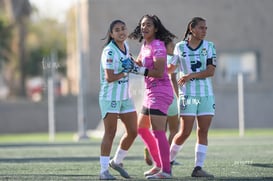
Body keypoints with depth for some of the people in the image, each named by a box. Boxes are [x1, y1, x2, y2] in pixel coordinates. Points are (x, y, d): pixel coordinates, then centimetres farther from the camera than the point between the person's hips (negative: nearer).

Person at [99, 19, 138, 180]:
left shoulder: (125, 46, 7)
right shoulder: (109, 51, -17)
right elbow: (109, 78, -22)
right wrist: (126, 72, -13)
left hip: (125, 97, 8)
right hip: (110, 97, -8)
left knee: (133, 132, 8)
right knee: (110, 133, -8)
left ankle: (117, 161, 26)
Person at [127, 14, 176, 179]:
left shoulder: (157, 46, -14)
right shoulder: (145, 46, 14)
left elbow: (159, 72, -21)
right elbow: (138, 64, 31)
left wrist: (141, 71, -21)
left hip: (160, 91, -11)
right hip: (151, 92, 11)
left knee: (158, 132, -14)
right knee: (142, 129, 17)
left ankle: (166, 170, -11)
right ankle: (160, 164, 23)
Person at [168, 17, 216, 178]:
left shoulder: (209, 46, 4)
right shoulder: (180, 47, 2)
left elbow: (211, 71, -5)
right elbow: (171, 68, 15)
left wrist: (191, 75, -16)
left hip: (206, 94, 2)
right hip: (188, 95, -2)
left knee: (203, 131, -4)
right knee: (185, 132, -6)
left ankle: (198, 167, -2)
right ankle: (168, 161, 15)